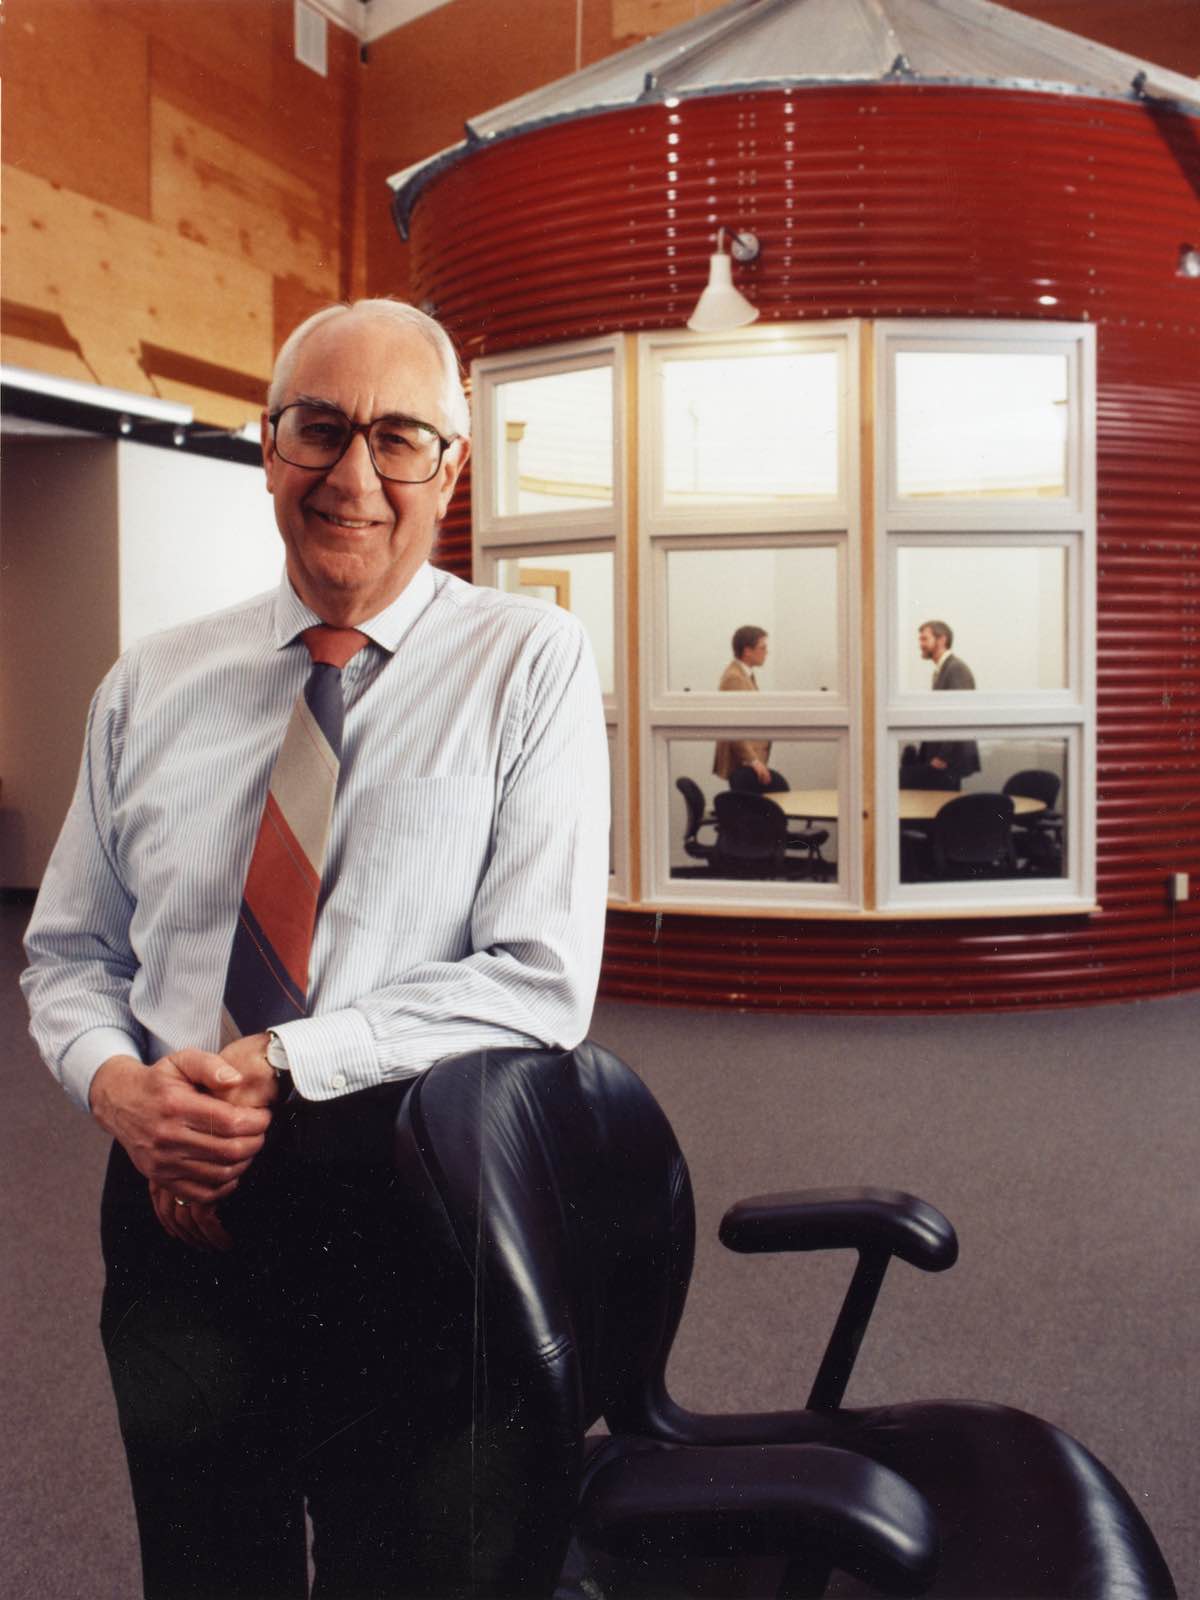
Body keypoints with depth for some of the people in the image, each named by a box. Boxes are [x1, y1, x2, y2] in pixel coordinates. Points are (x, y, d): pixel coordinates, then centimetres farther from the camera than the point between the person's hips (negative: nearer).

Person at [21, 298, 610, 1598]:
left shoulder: (530, 664, -6)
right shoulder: (148, 689, 6)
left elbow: (540, 983, -13)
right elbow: (68, 952, 11)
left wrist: (279, 1065, -19)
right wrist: (117, 1083, -11)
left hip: (410, 1208, -3)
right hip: (178, 1198, 4)